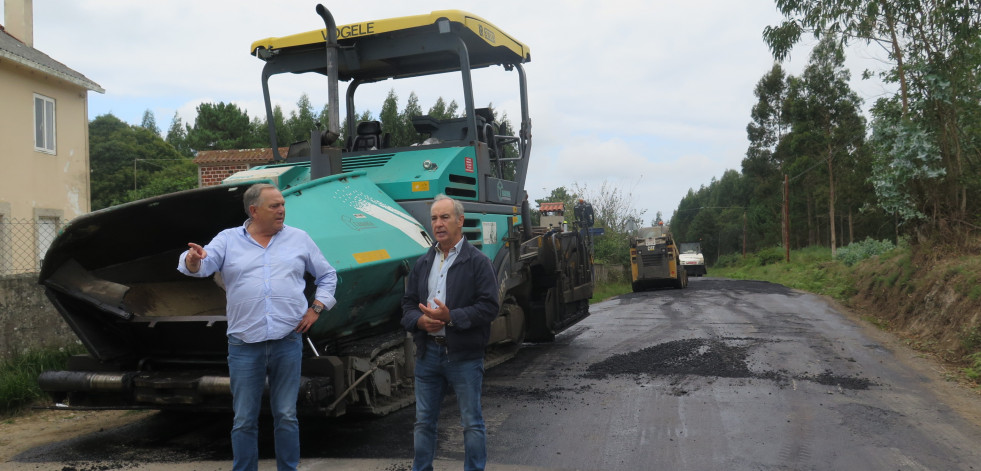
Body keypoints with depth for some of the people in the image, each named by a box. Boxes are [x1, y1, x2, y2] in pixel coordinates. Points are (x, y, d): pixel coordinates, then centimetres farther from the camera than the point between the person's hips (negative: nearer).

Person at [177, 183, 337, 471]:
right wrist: (193, 260, -33)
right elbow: (203, 266, -9)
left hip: (288, 342, 1)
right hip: (244, 345, 0)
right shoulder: (228, 239, 5)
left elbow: (327, 276, 16)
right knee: (244, 420, 7)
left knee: (286, 416, 8)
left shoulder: (299, 239, 8)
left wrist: (316, 309, 4)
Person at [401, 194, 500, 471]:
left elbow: (488, 307, -13)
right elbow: (408, 303, 13)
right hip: (428, 352, 5)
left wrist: (450, 317, -23)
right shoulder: (423, 263, 12)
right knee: (424, 421, 14)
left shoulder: (478, 262, -6)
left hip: (464, 355, -5)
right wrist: (419, 320, -9)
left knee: (472, 423, 5)